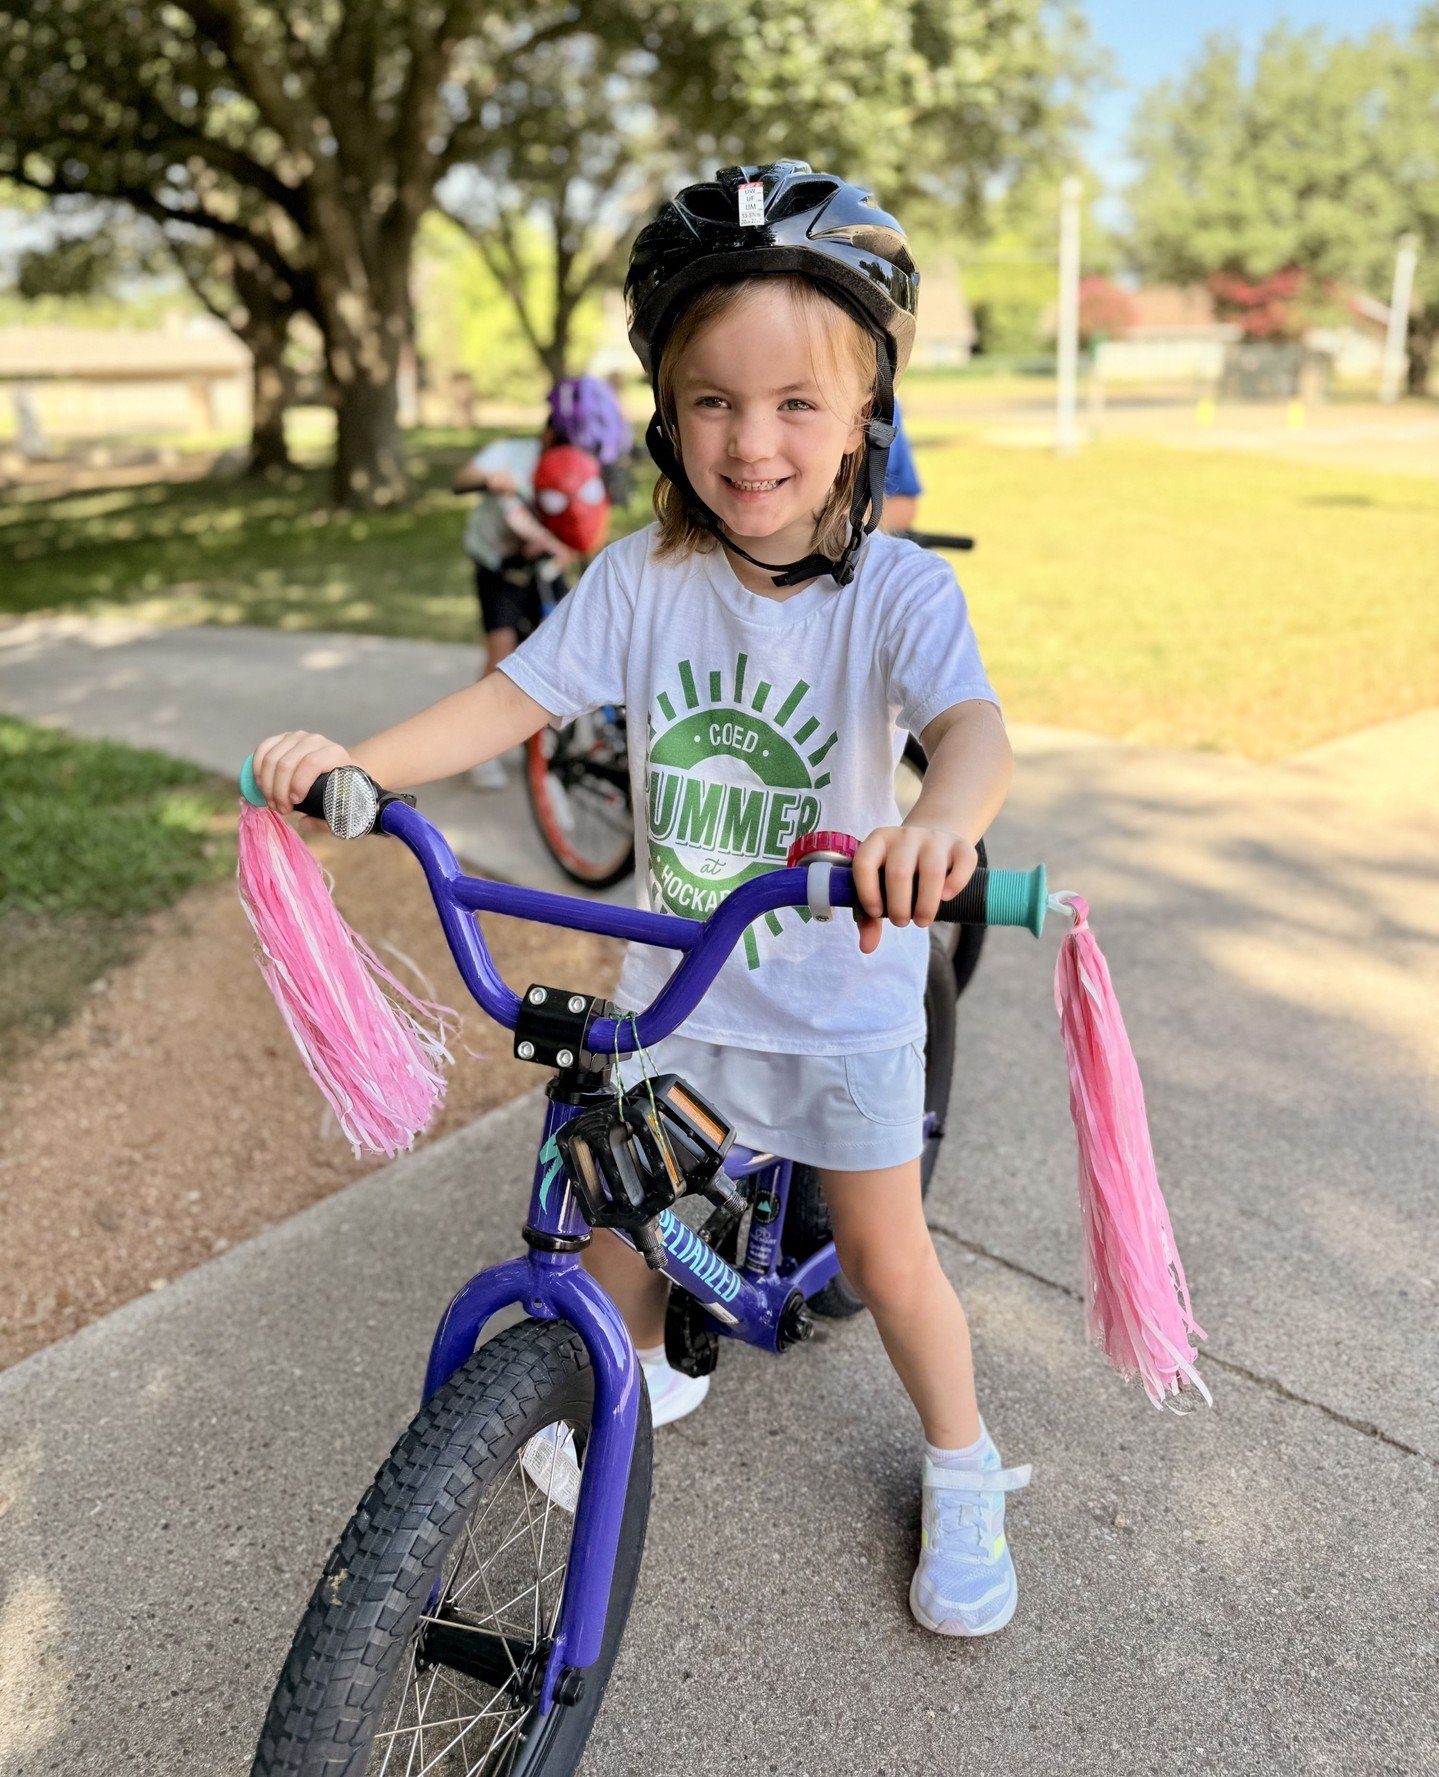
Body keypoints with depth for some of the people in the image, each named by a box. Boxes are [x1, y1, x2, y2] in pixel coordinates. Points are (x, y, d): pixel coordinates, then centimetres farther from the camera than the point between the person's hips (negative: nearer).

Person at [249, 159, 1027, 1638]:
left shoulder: (896, 587, -18)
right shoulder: (643, 575, -10)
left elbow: (971, 719, -34)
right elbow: (518, 695, -10)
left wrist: (941, 819, -58)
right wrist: (354, 759, -26)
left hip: (840, 991, -3)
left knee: (882, 1251, 9)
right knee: (610, 1202, 13)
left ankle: (961, 1472, 37)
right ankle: (644, 1373, 47)